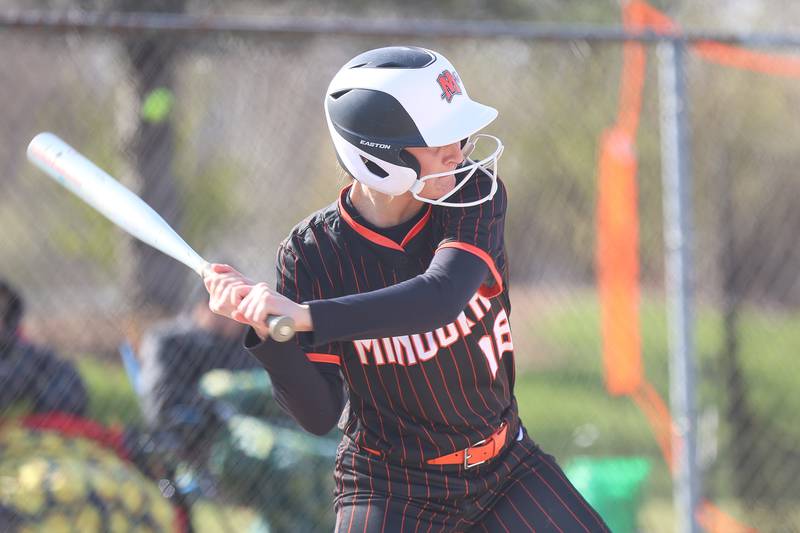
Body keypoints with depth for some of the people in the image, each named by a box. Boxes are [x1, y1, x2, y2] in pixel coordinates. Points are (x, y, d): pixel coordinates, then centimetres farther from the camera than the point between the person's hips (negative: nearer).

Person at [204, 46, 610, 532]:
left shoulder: (476, 195, -12)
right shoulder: (314, 252, -15)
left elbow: (442, 298, -32)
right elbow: (319, 415, -14)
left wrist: (303, 316, -40)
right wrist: (267, 331, -32)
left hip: (505, 472, 3)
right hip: (391, 488, -3)